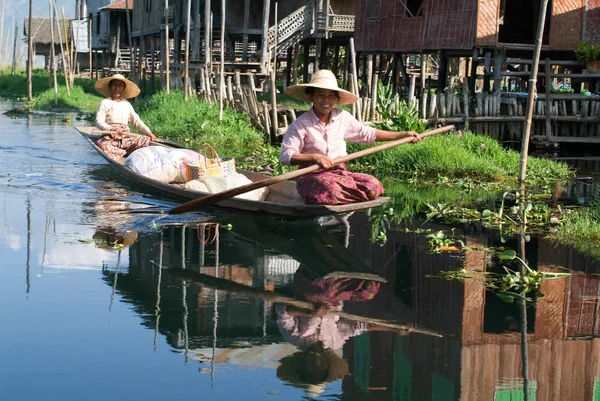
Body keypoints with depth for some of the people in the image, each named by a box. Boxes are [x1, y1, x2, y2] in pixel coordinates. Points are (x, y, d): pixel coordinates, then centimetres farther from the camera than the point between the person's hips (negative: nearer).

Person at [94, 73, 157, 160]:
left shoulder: (127, 104, 19)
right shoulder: (105, 103, 3)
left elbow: (136, 121, 20)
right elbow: (99, 122, -9)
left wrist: (148, 132, 3)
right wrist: (111, 129, -29)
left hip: (126, 138, 5)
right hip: (111, 138, -5)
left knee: (146, 140, -17)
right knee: (103, 145, -38)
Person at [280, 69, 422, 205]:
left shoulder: (343, 118, 9)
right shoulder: (301, 125, -7)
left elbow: (368, 134, 21)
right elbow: (286, 155, -14)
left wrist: (402, 135, 19)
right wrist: (315, 157, -28)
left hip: (339, 172, 5)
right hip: (312, 175, -5)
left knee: (373, 185, -22)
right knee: (329, 189, -41)